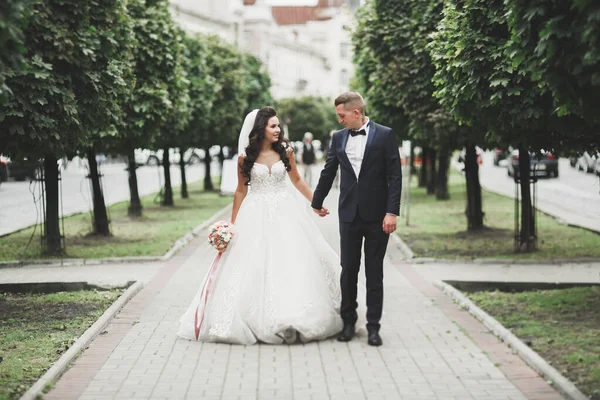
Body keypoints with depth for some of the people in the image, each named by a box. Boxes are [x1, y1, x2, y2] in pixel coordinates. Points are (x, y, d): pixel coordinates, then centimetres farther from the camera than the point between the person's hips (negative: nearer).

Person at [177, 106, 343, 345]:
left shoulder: (285, 151, 1)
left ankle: (293, 319, 10)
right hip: (256, 216, -1)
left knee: (291, 263, 0)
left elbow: (297, 180, 15)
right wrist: (233, 224, 6)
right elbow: (241, 191, 5)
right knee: (255, 267, -2)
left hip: (285, 213, 1)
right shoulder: (245, 157, -3)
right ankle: (260, 322, 7)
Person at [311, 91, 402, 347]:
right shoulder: (338, 138, 7)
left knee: (374, 273, 3)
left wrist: (392, 212, -13)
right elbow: (328, 172, 19)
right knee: (348, 270, 5)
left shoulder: (384, 135, -5)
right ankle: (348, 322, 18)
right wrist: (317, 202, 28)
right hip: (349, 214, 3)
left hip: (377, 215, -3)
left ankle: (373, 326, 10)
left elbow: (395, 176, -7)